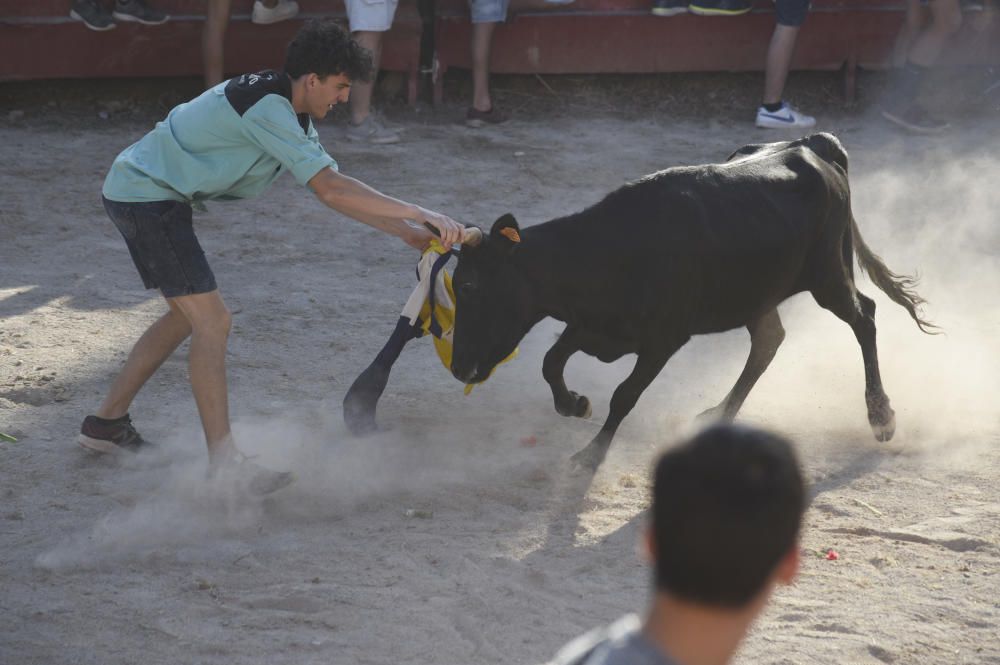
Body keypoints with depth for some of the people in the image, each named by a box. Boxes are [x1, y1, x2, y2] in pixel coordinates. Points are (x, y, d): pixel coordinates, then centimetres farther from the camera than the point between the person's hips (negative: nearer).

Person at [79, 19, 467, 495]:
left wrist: (406, 232, 4)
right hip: (145, 197, -11)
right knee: (212, 321, -11)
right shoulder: (267, 108, -23)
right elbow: (330, 188, -28)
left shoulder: (292, 115, 9)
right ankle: (224, 465, -10)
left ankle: (107, 423, 27)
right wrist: (419, 214, -25)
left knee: (187, 315, 19)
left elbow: (332, 191, 11)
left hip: (144, 194, 11)